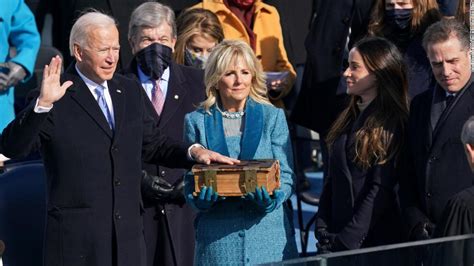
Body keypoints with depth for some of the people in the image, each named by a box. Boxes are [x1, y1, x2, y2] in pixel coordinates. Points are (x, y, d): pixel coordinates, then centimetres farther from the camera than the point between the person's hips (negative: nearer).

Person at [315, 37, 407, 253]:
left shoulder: (392, 125, -9)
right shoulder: (349, 118, 13)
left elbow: (381, 190, -14)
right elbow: (332, 182, 12)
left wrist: (346, 241, -16)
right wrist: (323, 232, 1)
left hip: (374, 241, -6)